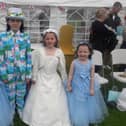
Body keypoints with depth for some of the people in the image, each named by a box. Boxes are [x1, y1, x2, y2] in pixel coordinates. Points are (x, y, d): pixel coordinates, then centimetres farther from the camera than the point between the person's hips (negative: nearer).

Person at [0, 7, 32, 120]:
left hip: (22, 73, 1)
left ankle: (22, 115, 34)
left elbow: (29, 56, 0)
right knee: (10, 96, 10)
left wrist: (28, 74, -1)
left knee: (21, 96, 14)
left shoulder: (25, 37, 0)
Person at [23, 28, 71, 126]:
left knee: (55, 103, 2)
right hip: (41, 80, -1)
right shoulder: (39, 51, -7)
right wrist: (34, 78, 0)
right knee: (40, 103, 4)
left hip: (54, 80, 1)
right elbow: (35, 66, -1)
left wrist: (65, 80, 7)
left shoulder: (59, 52, -4)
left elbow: (62, 68, 3)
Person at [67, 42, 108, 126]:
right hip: (77, 87, -1)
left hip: (87, 87, 1)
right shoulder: (74, 62, -10)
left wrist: (92, 88, -7)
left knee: (88, 104, 14)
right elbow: (70, 75, -5)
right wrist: (69, 85, -5)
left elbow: (92, 77, -5)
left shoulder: (91, 64, -8)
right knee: (78, 105, 10)